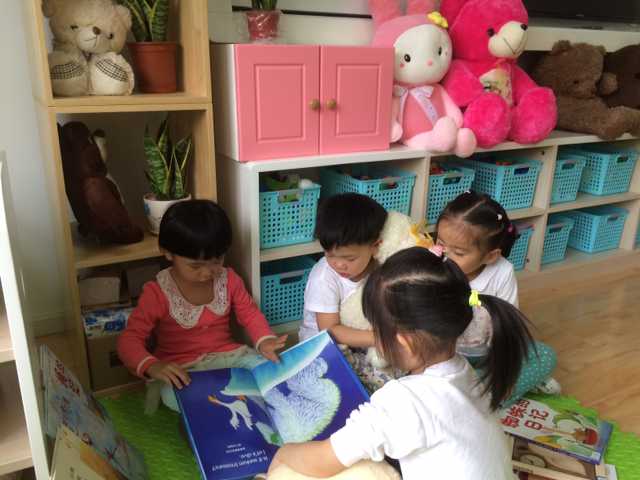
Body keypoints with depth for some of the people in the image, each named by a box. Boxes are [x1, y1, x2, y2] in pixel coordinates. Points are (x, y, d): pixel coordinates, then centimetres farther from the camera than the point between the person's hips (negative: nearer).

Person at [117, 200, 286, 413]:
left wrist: (264, 340, -15)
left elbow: (249, 312, 7)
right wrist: (151, 366, -37)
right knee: (173, 396, -36)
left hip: (227, 355, 3)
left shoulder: (229, 279, -4)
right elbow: (130, 339, -16)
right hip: (180, 368, -3)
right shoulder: (157, 293, -16)